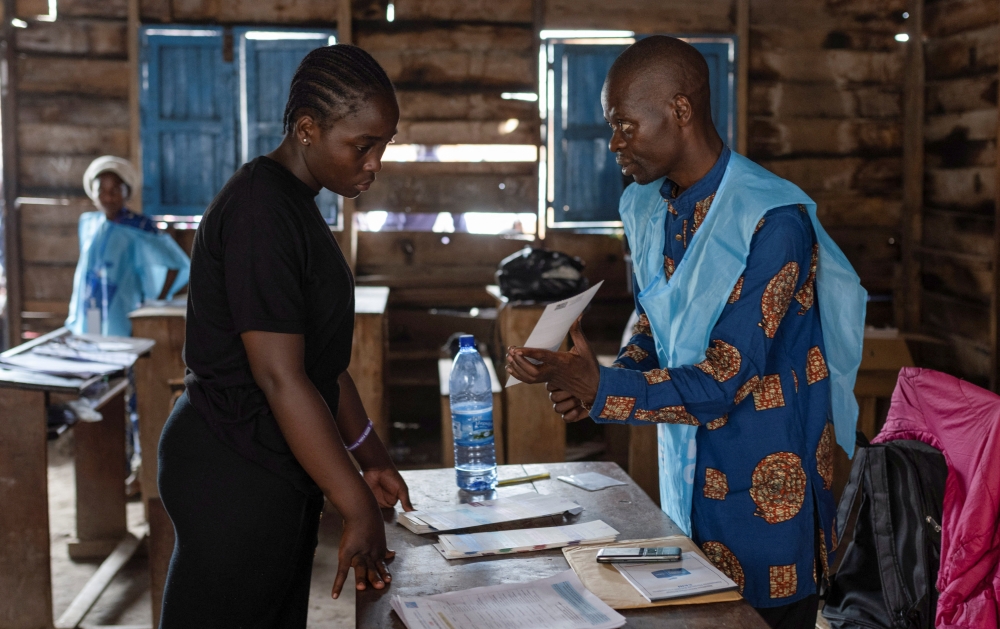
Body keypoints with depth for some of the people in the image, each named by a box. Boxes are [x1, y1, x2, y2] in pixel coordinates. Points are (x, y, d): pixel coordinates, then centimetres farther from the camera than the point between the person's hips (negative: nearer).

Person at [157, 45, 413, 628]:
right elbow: (279, 377, -24)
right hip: (234, 473, -10)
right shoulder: (261, 211, -19)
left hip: (280, 468, 10)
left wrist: (372, 459, 14)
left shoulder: (298, 205, 12)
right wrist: (360, 510, -22)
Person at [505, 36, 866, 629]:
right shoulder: (650, 208, 4)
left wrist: (599, 389, -28)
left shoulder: (773, 220, -22)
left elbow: (725, 380, -23)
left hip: (764, 490, -7)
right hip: (688, 480, 7)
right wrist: (605, 375, -6)